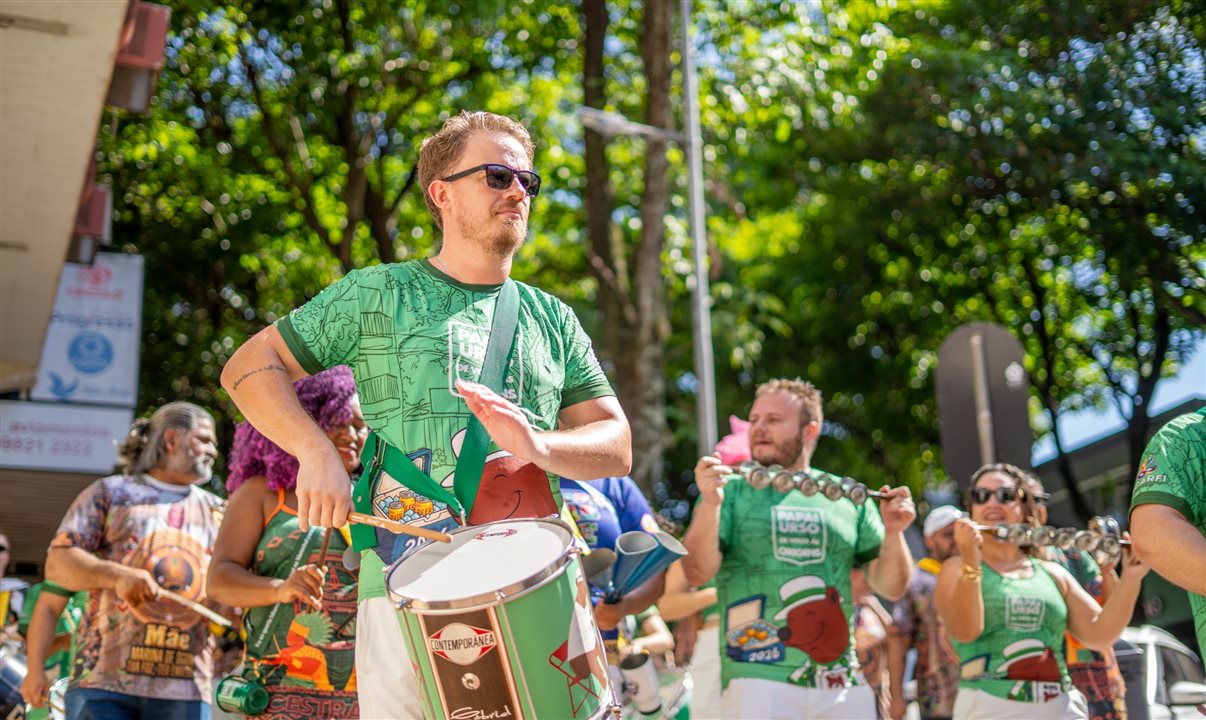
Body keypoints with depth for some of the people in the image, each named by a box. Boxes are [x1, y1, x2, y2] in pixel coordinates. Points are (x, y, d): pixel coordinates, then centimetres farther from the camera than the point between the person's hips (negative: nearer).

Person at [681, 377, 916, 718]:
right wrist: (710, 504, -21)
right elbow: (698, 573, -7)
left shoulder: (849, 497, 10)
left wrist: (893, 533, -7)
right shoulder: (730, 491, 4)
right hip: (759, 680, -2)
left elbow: (891, 588, 10)